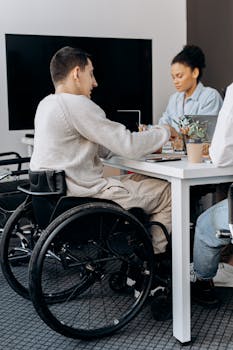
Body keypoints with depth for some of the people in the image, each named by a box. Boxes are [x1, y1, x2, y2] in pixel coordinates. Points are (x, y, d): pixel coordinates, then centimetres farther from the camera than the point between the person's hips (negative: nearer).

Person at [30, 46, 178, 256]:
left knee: (138, 179, 26)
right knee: (168, 192, 2)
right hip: (81, 195, -10)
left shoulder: (47, 104, 12)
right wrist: (164, 132, 1)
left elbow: (103, 149, 15)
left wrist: (150, 141, 11)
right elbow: (128, 146, -18)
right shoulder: (76, 104, -18)